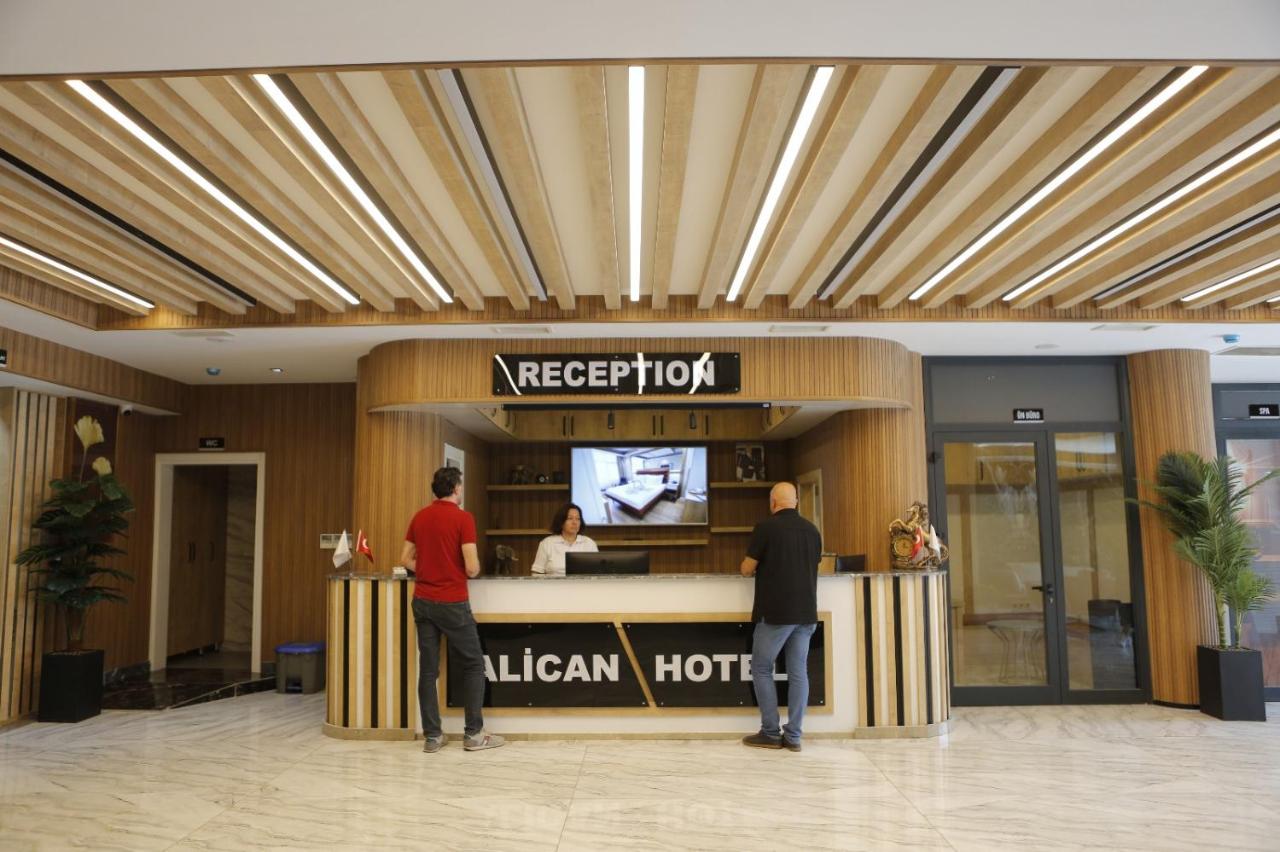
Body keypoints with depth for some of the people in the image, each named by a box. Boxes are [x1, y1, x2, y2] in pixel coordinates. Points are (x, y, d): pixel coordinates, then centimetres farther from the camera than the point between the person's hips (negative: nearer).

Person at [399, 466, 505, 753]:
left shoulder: (419, 517, 6)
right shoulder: (463, 518, -12)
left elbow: (405, 559, 11)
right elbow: (472, 569, -15)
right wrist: (475, 566, 6)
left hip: (422, 601, 6)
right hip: (452, 603, -6)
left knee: (428, 668, 8)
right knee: (474, 665, 7)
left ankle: (432, 735, 11)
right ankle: (474, 734, 8)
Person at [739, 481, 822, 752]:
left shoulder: (766, 527, -9)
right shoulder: (812, 530, 6)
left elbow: (747, 569, -4)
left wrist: (760, 567, 19)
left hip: (775, 613, -5)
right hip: (806, 613, 5)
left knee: (761, 669, 7)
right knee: (798, 672, 8)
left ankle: (771, 733, 8)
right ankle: (793, 735, 9)